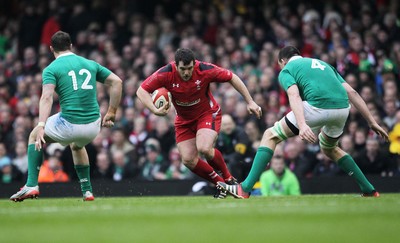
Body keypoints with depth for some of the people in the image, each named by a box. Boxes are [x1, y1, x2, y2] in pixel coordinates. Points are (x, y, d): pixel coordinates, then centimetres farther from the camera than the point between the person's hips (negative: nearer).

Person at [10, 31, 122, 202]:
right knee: (77, 146, 39)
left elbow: (47, 97, -16)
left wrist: (41, 126, -24)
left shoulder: (51, 69, 0)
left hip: (69, 126, -5)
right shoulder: (90, 64, 14)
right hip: (93, 126, 5)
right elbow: (117, 82, 12)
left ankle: (32, 185, 13)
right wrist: (111, 113, 15)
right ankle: (87, 191, 31)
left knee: (34, 136, 23)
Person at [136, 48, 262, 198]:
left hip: (208, 113, -3)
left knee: (204, 148, -28)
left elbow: (232, 78, -11)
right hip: (184, 120, 3)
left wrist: (250, 102, -10)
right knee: (188, 160, -8)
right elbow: (141, 91, -19)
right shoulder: (166, 74, -24)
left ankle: (229, 179, -3)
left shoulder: (205, 70, -25)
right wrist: (155, 110, -37)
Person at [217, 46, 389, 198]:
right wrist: (372, 122, 22)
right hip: (343, 108, 6)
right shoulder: (322, 64, 33)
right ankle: (369, 191, 33)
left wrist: (302, 125, -22)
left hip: (318, 106, -6)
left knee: (270, 136, 9)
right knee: (329, 149, 36)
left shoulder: (286, 70, 16)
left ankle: (245, 189, -1)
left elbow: (294, 96, -7)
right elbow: (352, 92, 23)